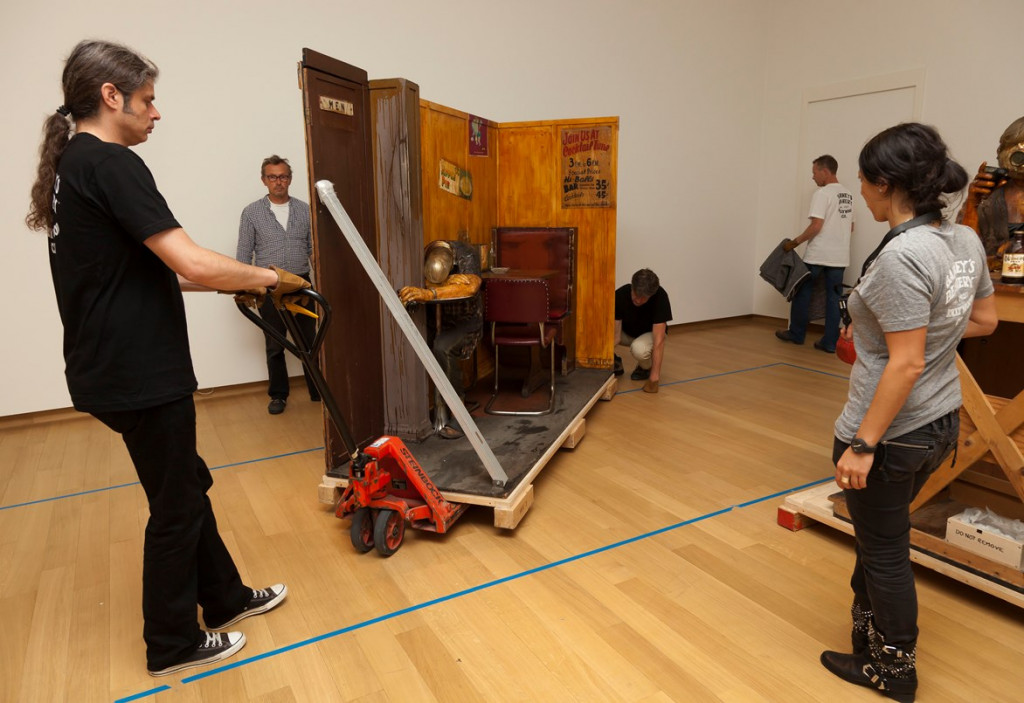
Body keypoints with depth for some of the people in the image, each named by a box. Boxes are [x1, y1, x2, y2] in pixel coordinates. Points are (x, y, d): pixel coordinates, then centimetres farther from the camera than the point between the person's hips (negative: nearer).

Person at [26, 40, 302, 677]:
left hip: (113, 366, 10)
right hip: (139, 373, -9)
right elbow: (191, 263, -26)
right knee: (175, 506, 6)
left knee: (188, 484, 20)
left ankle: (226, 597, 38)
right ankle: (174, 645, 26)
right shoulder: (110, 163, -17)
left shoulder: (72, 164, 14)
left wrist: (236, 283, 14)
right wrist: (268, 278, -10)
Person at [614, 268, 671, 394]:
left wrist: (654, 376, -43)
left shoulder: (660, 297, -34)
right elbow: (615, 335, -27)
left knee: (639, 348, -38)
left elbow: (658, 340, -38)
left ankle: (646, 367, -3)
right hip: (626, 331, 2)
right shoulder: (620, 295, -29)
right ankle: (615, 363, 0)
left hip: (650, 333, -2)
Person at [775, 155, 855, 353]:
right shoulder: (848, 195, 14)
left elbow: (816, 226, -19)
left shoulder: (822, 193, -12)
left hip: (817, 256, -7)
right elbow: (850, 227, 22)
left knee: (802, 293, 9)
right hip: (840, 257, 7)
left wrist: (795, 242, -9)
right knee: (833, 298, 6)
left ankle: (796, 334, 18)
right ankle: (830, 342, 7)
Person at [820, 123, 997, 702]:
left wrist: (863, 444, -19)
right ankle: (873, 635, 46)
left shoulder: (902, 255, -25)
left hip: (891, 435, -8)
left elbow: (907, 364, -25)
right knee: (880, 537, 25)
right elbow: (983, 320, 14)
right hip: (942, 423, 9)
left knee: (885, 551, 12)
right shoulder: (966, 241, 1)